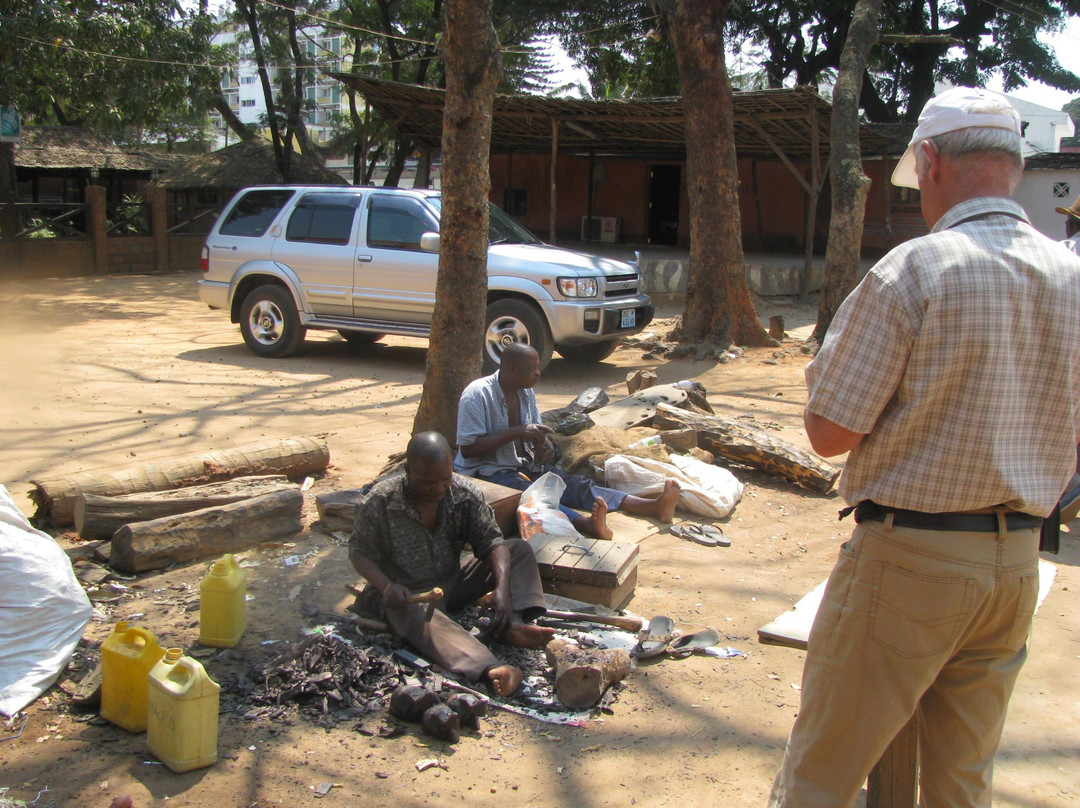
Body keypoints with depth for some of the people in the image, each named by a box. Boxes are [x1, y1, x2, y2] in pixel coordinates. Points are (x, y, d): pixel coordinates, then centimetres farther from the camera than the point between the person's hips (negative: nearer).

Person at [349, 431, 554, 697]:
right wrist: (386, 587, -25)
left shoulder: (466, 493, -9)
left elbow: (491, 542, -11)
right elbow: (360, 552, -6)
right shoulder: (379, 502, -16)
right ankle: (490, 670, -62)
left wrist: (502, 589, -29)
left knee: (519, 548, -8)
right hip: (409, 595, -4)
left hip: (455, 583, 5)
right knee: (423, 620, -40)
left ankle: (512, 625, -30)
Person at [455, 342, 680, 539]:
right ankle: (587, 523, -65)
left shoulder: (526, 392, 9)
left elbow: (536, 431, 19)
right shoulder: (477, 395, -15)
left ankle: (653, 507, -29)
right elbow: (467, 449, -20)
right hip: (487, 472, -7)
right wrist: (517, 432, -25)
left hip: (524, 464, 7)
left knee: (574, 484, -14)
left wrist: (545, 445, -7)